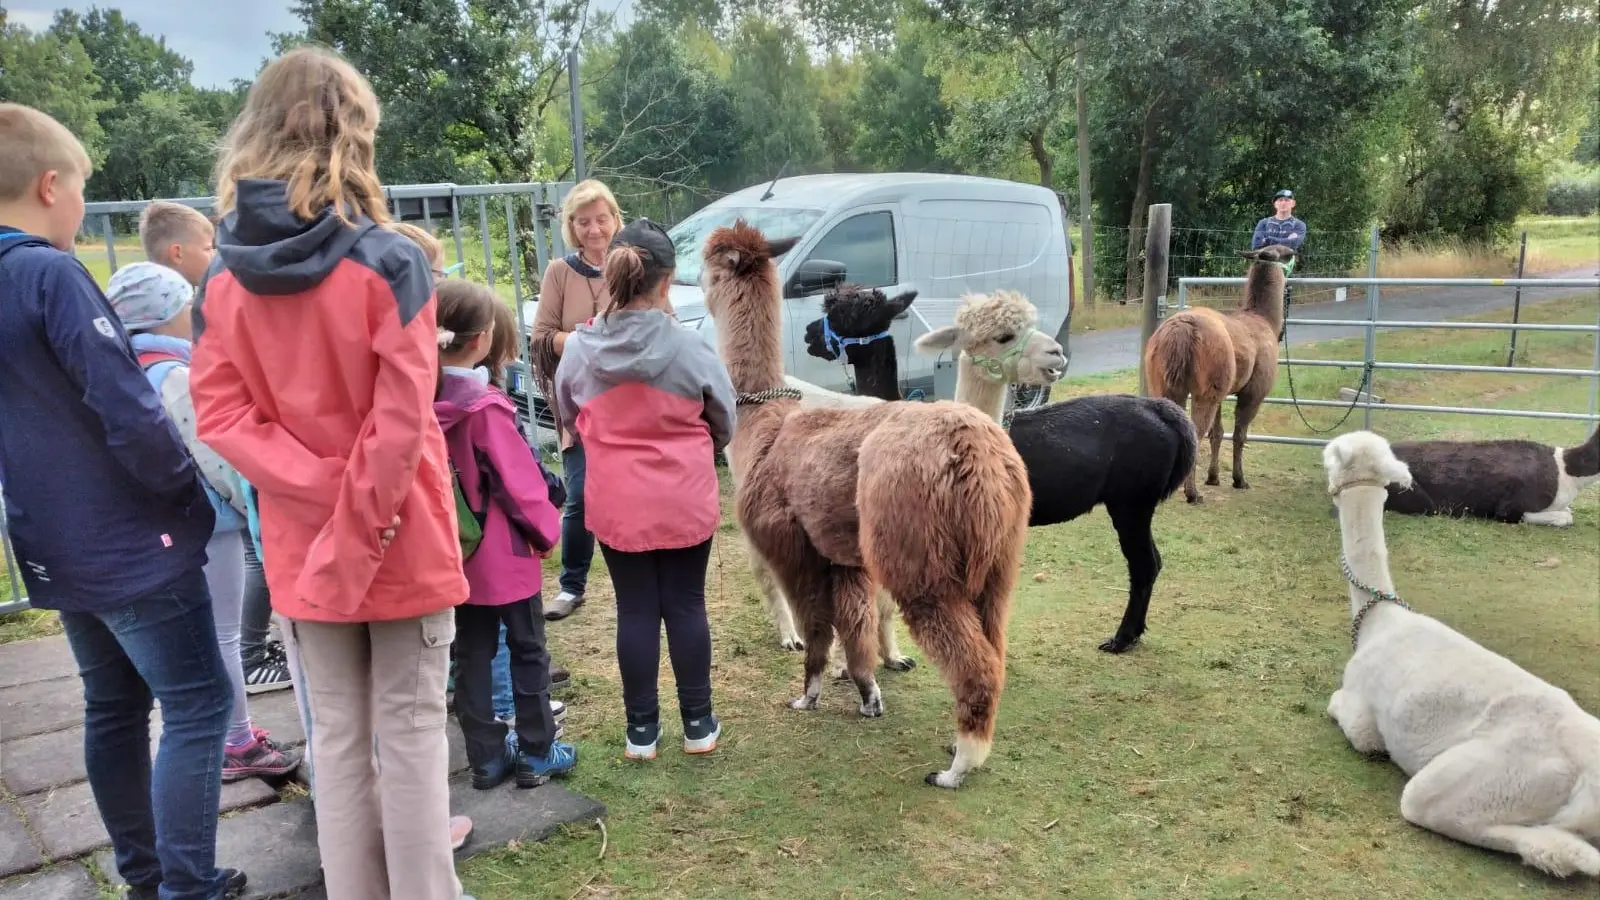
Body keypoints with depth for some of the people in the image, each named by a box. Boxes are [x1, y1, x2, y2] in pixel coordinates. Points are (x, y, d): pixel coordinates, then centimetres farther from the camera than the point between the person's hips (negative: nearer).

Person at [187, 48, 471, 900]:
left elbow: (220, 417, -6)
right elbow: (401, 418, -19)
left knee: (337, 738, 15)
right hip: (400, 539, -3)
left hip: (303, 549, 4)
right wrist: (365, 522, -11)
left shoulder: (221, 281, 0)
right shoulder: (389, 262, -13)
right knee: (410, 732, 7)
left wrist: (328, 497, -11)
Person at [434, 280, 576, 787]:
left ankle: (486, 759, 23)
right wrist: (548, 529, -2)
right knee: (527, 651, 9)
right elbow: (519, 479, -17)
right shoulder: (485, 406, -21)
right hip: (503, 551, -6)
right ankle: (536, 754, 18)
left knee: (471, 655, 14)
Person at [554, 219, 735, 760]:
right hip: (685, 500, -1)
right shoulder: (689, 347, -12)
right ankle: (698, 724, 22)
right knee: (686, 605, 11)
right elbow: (724, 421, 1)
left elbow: (568, 420, 9)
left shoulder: (579, 349, -7)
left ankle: (641, 730, 20)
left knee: (635, 610, 10)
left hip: (616, 502, 1)